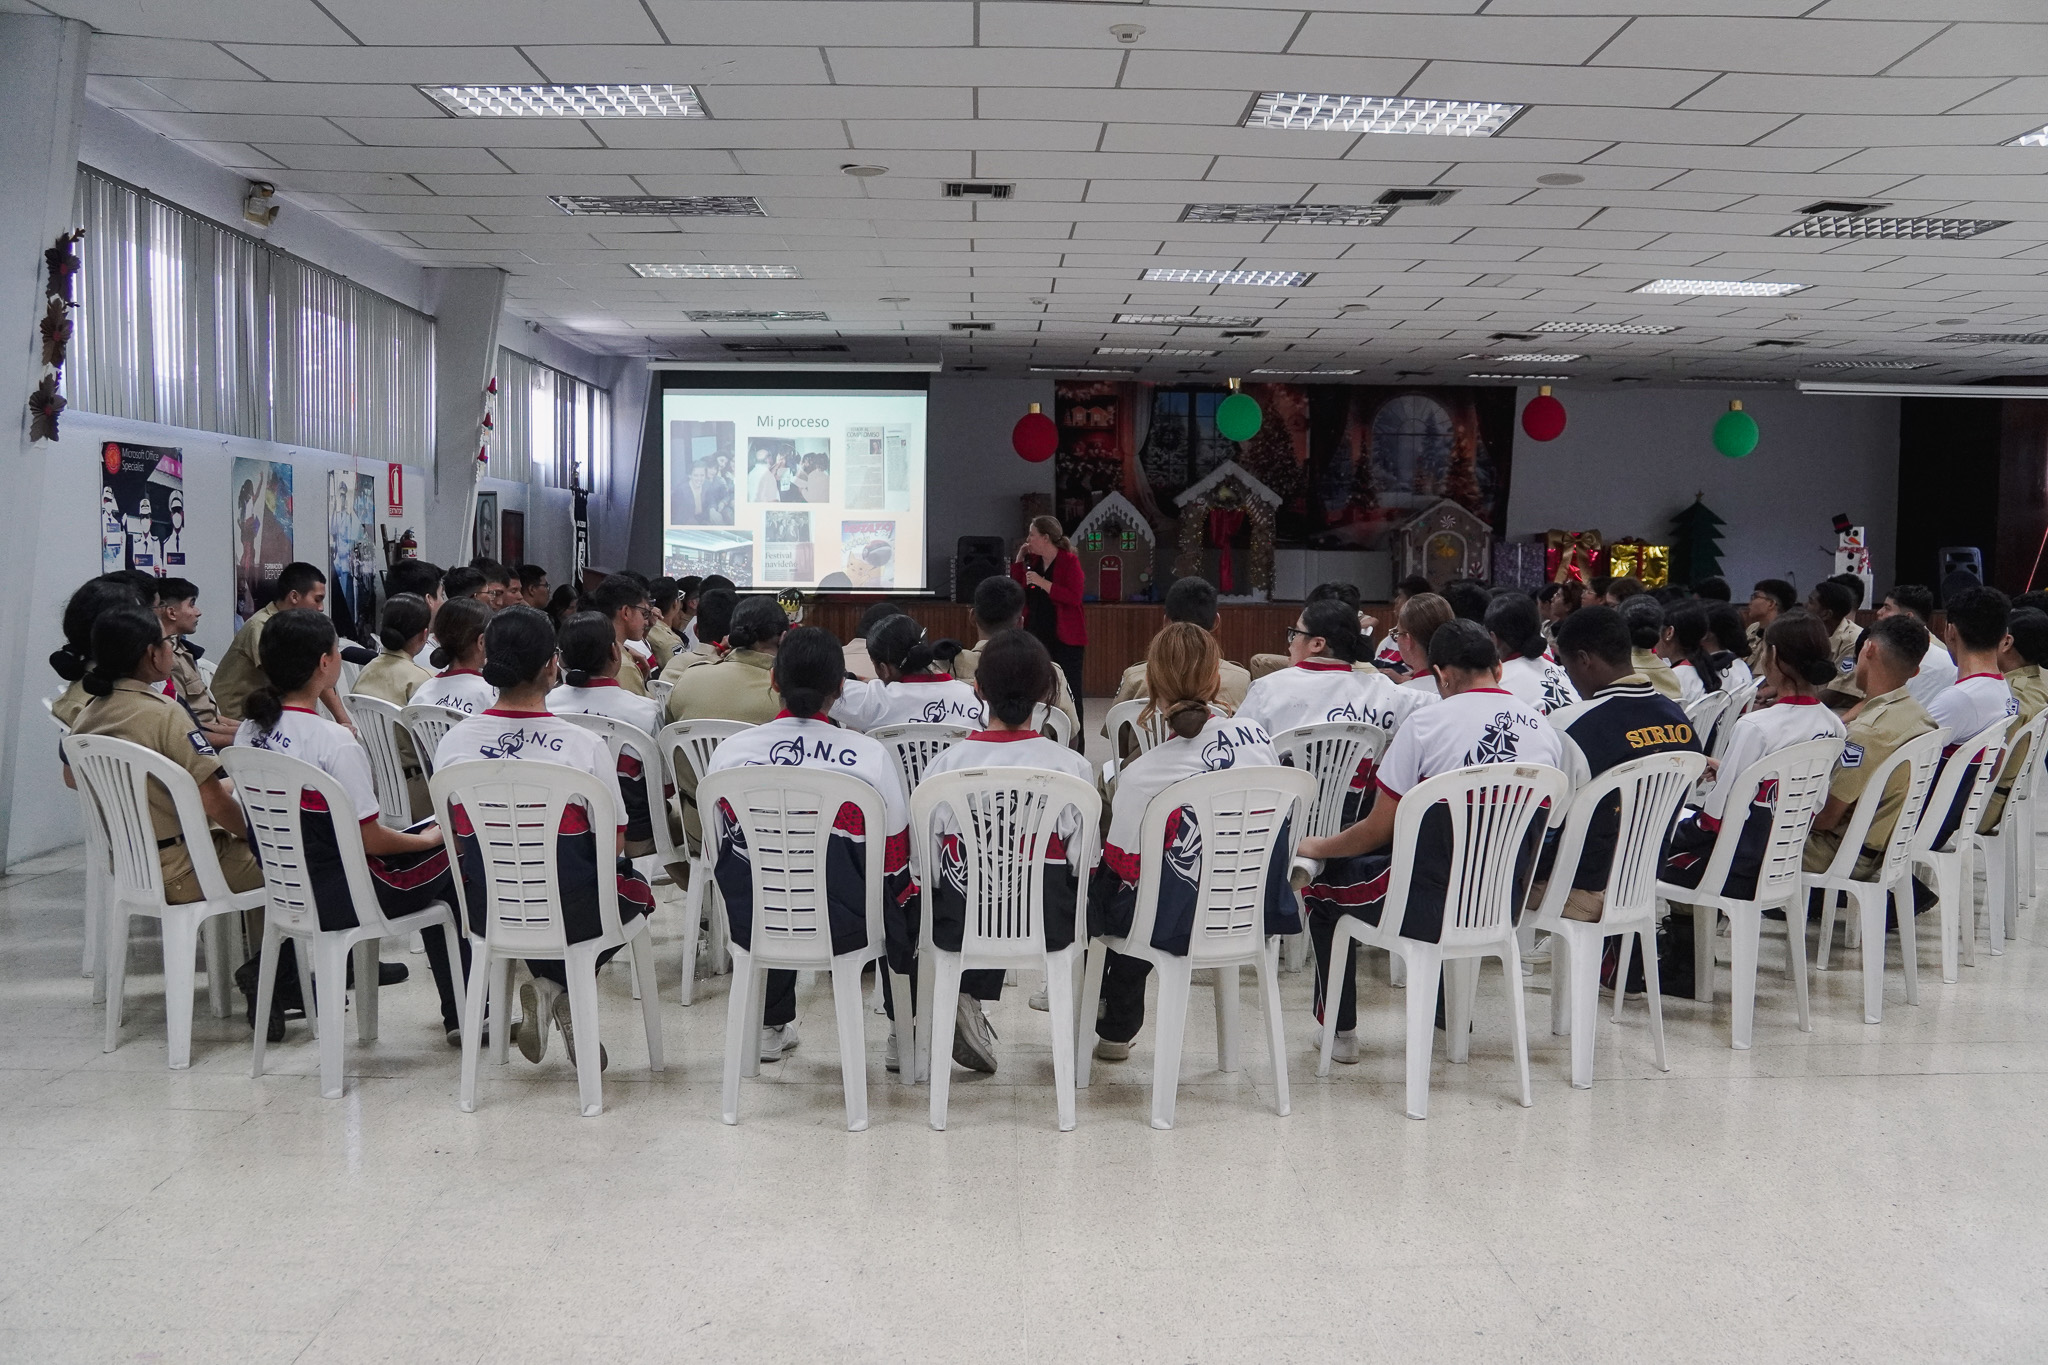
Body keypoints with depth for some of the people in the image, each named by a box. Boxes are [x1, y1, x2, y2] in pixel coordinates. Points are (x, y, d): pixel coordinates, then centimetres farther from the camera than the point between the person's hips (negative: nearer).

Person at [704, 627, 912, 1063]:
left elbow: (718, 849, 7)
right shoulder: (871, 755, -12)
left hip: (751, 926, 3)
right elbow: (895, 862, -4)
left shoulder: (729, 751, -6)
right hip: (845, 928, -3)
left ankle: (773, 1027, 50)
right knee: (910, 902, 29)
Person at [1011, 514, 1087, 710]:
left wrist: (1042, 583, -21)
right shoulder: (1033, 561, 11)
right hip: (1037, 635, 6)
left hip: (1064, 638, -6)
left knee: (1070, 692, -6)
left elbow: (1074, 598, -18)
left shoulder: (1069, 561, -7)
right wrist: (1019, 560, 8)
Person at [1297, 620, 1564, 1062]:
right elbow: (1534, 836, 12)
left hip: (1429, 906, -6)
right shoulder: (1547, 732, 1)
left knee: (1324, 883, 20)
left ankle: (1340, 1030, 25)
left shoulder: (1427, 723, -13)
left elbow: (1377, 831, -8)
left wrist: (1317, 848, 11)